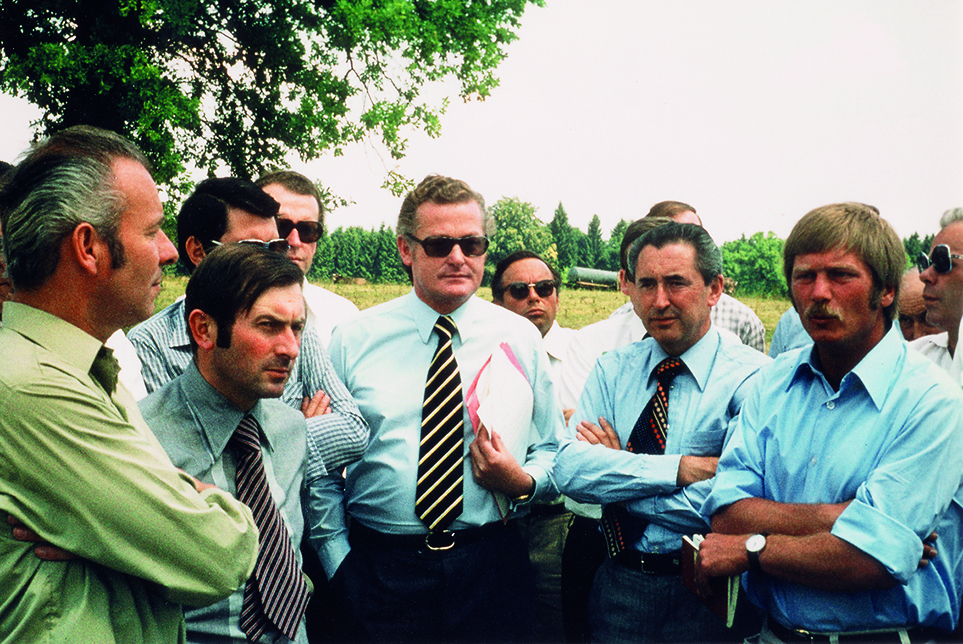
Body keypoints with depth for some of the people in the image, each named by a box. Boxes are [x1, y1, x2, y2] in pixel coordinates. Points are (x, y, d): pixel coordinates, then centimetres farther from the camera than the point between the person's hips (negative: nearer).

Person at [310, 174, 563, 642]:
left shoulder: (521, 339, 2)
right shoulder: (352, 340, -1)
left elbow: (556, 453, 8)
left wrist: (523, 482, -11)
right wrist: (338, 561, -4)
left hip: (492, 565, 1)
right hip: (382, 568, 0)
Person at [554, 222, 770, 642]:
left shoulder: (752, 376, -13)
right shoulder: (612, 369, 2)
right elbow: (570, 470, -11)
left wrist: (617, 476, -16)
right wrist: (681, 469, -22)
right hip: (617, 584, 4)